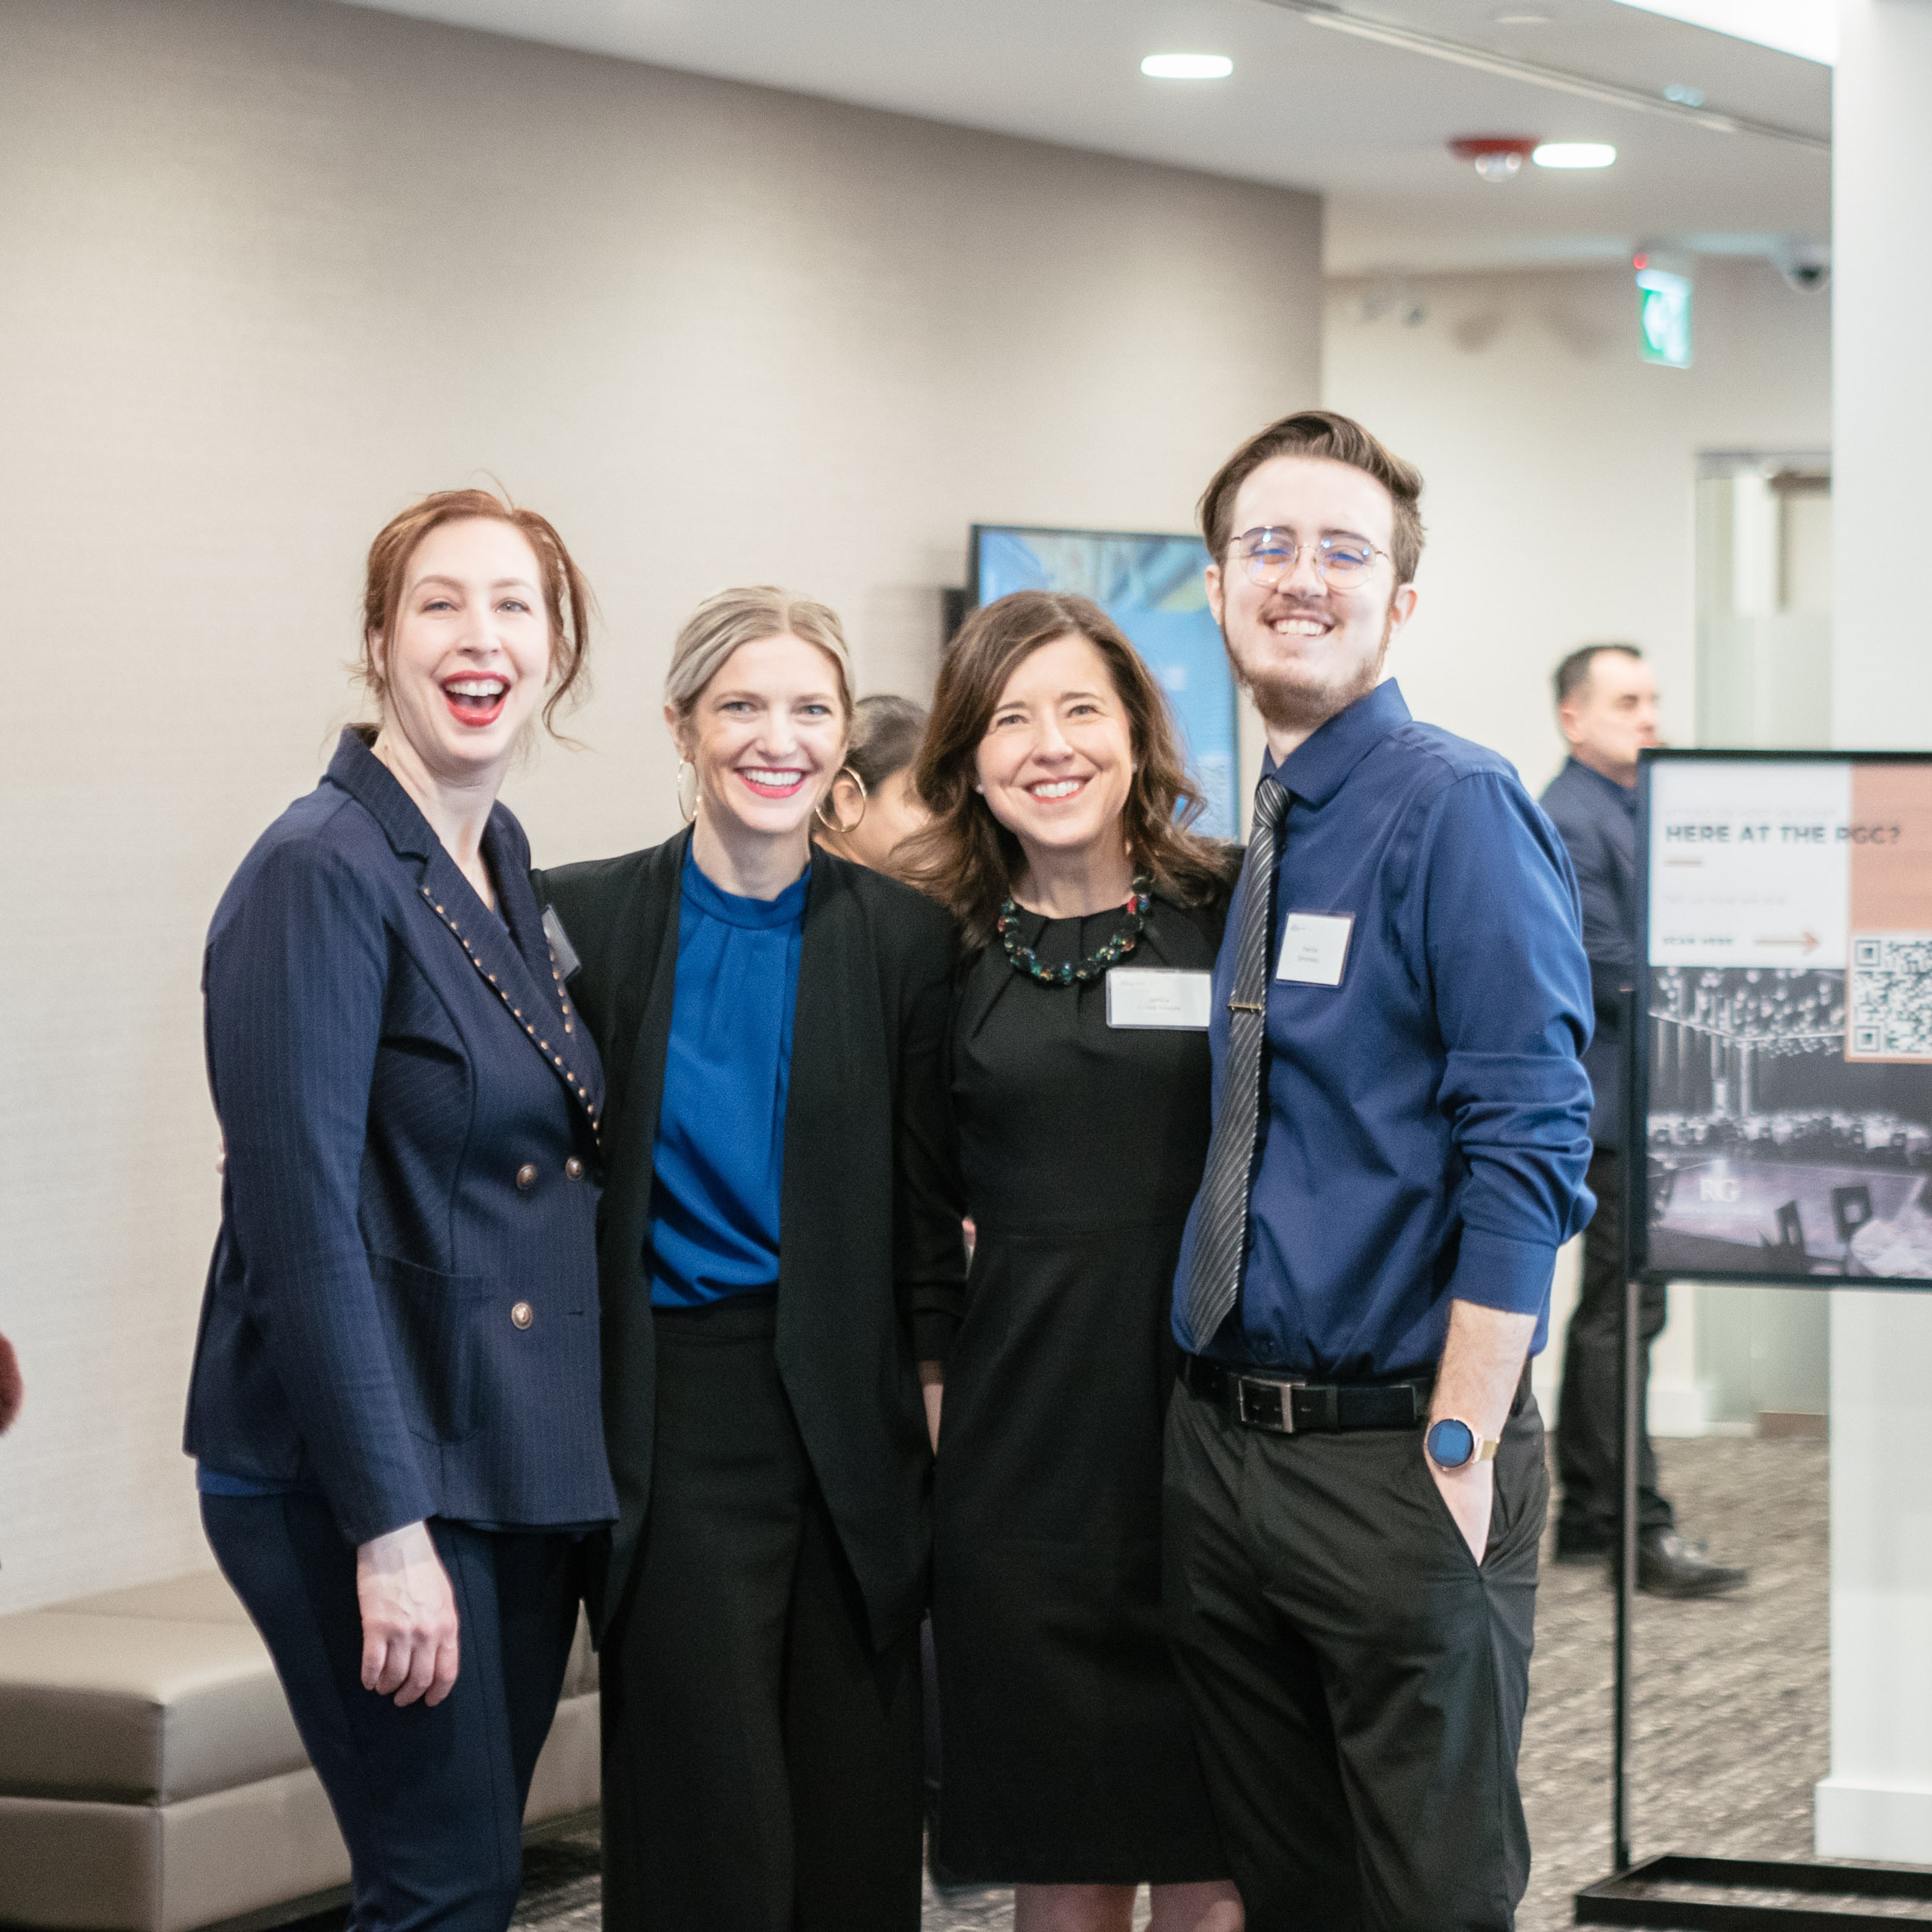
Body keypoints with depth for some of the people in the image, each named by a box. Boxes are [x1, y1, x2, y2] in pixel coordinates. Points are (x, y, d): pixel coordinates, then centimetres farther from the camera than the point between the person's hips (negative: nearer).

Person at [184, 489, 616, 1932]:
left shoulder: (509, 869, 11)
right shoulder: (323, 876, -14)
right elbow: (304, 1226, -18)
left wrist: (578, 1472, 14)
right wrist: (390, 1529, -21)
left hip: (521, 1470, 8)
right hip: (366, 1480, -8)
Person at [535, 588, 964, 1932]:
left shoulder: (903, 937, 4)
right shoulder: (583, 918, 0)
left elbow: (929, 1218, 6)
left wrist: (939, 1423, 1)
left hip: (851, 1415, 2)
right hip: (675, 1412, -2)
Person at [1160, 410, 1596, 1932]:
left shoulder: (1457, 808, -10)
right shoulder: (1237, 843, 12)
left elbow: (1528, 1151, -16)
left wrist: (1459, 1457, -20)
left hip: (1393, 1451, -7)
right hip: (1221, 1448, 7)